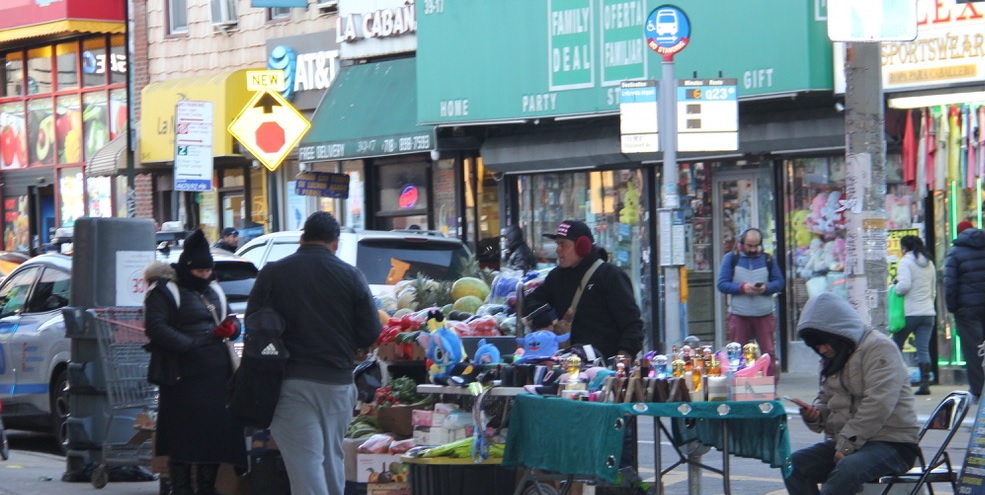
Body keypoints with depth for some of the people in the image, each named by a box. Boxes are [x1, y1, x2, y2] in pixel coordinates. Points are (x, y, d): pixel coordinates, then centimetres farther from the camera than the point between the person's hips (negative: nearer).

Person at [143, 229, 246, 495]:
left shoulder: (213, 290, 20)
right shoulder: (164, 291, -4)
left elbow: (230, 320, 27)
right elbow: (156, 328, -15)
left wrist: (231, 328, 1)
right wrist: (191, 345, -23)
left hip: (218, 373, 7)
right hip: (184, 376, -7)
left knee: (216, 432, 8)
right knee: (184, 434, -5)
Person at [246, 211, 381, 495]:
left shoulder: (272, 274, -4)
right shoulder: (351, 276, -2)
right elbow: (371, 334, -2)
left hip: (291, 380, -2)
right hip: (338, 381, 2)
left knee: (305, 461, -5)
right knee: (332, 459, 17)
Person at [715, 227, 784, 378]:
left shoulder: (768, 259, 9)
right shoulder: (731, 258, 4)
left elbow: (779, 282, 8)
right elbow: (722, 284, -2)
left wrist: (766, 288, -14)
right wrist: (742, 287, -16)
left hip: (764, 315, 1)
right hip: (739, 315, -1)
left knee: (769, 352, -1)